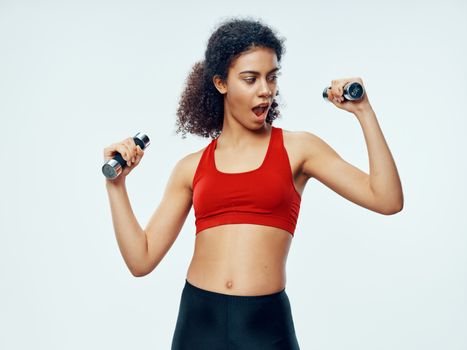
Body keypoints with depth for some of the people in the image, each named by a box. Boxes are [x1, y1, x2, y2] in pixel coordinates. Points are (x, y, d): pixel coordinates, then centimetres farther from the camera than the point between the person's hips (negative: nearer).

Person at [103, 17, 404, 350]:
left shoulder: (298, 147, 2)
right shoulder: (191, 167, 7)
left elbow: (388, 200, -7)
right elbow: (141, 260, 5)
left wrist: (364, 111, -8)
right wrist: (117, 183, 0)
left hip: (266, 323, -1)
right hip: (198, 320, 2)